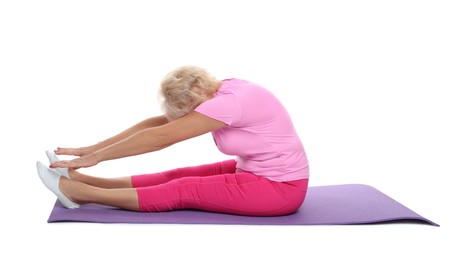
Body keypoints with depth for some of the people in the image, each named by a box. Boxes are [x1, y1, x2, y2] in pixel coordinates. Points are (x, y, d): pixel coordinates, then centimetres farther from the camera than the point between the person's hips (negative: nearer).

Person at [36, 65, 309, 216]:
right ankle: (82, 180, 2)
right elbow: (156, 124, 1)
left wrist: (96, 157, -17)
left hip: (281, 187, -9)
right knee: (180, 176, 1)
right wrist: (93, 149, -1)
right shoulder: (219, 92, 1)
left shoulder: (231, 101, -27)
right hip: (259, 172, 9)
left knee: (183, 190, -10)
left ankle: (80, 192, -6)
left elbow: (161, 138, -25)